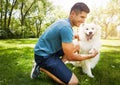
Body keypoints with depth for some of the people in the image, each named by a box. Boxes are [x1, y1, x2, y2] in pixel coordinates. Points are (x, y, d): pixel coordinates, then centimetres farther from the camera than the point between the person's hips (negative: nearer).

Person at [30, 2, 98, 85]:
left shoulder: (64, 22, 4)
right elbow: (70, 57, -21)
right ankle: (42, 66, -3)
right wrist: (90, 56, -8)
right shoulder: (66, 27, -25)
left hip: (50, 50, 10)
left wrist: (73, 37, 9)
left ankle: (56, 67, 7)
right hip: (44, 56, -10)